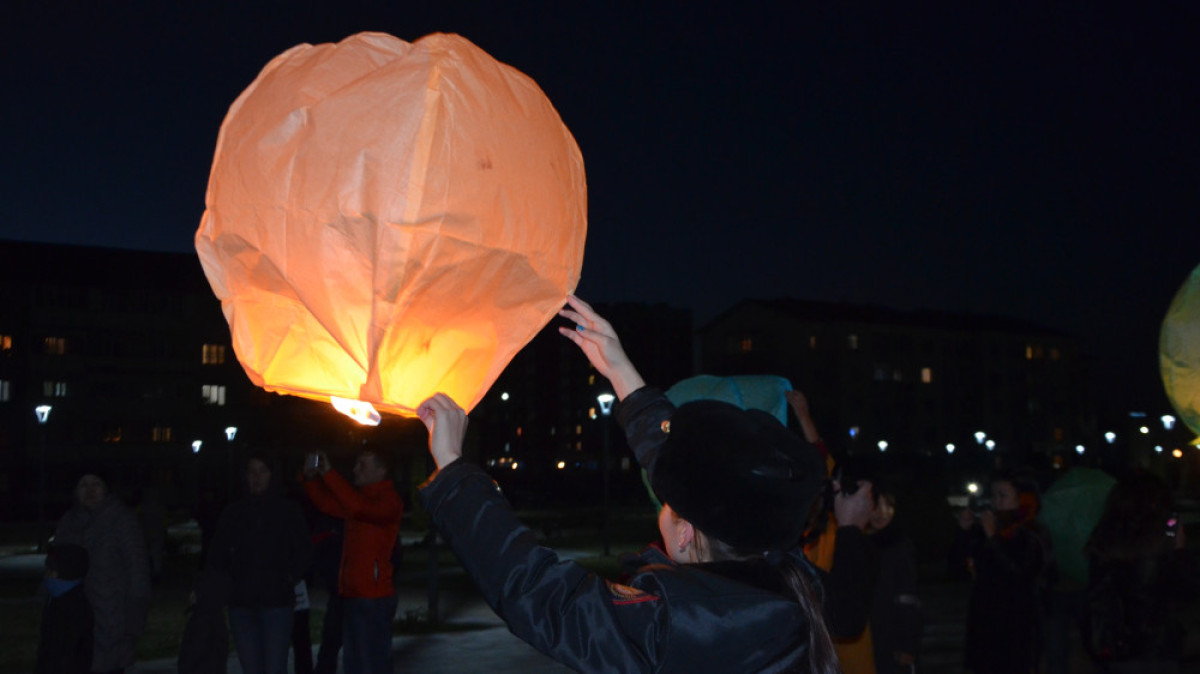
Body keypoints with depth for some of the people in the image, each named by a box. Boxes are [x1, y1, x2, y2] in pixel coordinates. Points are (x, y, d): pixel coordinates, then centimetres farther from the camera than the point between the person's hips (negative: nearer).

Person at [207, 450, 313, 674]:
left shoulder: (288, 510, 3)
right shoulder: (235, 511, 9)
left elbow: (303, 551, 5)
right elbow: (217, 555, 8)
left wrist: (289, 578, -6)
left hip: (276, 603, -3)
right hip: (241, 604, 3)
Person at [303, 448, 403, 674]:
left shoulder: (389, 500, -10)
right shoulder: (362, 497, 17)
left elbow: (358, 508, -28)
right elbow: (327, 504, 19)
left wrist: (328, 474, -25)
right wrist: (311, 478, 2)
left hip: (373, 598, -9)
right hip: (351, 594, 9)